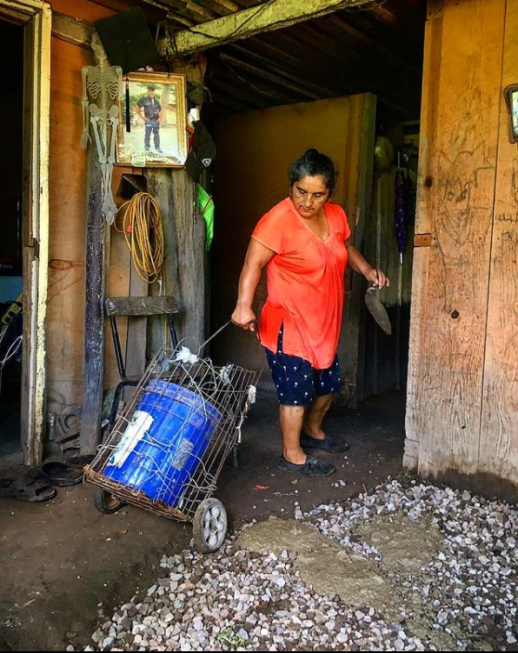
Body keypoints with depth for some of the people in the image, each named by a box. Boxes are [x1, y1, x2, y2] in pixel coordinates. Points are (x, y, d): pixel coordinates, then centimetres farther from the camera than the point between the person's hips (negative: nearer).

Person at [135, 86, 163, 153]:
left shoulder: (157, 101, 13)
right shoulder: (144, 99, 0)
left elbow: (161, 110, 23)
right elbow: (137, 108, 2)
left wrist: (160, 118, 8)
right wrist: (142, 117, -3)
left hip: (156, 120, 4)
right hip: (148, 120, -4)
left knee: (157, 134, 6)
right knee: (148, 134, -2)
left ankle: (157, 148, 13)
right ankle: (147, 148, 7)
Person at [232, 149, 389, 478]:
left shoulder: (336, 215, 1)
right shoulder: (278, 220, -21)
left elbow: (347, 248, 18)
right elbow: (253, 264, -25)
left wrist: (367, 270, 0)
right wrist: (244, 305, -39)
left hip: (324, 324, 8)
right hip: (289, 324, -8)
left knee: (329, 382, 21)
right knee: (297, 390, 2)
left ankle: (313, 431, 46)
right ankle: (293, 455, 21)